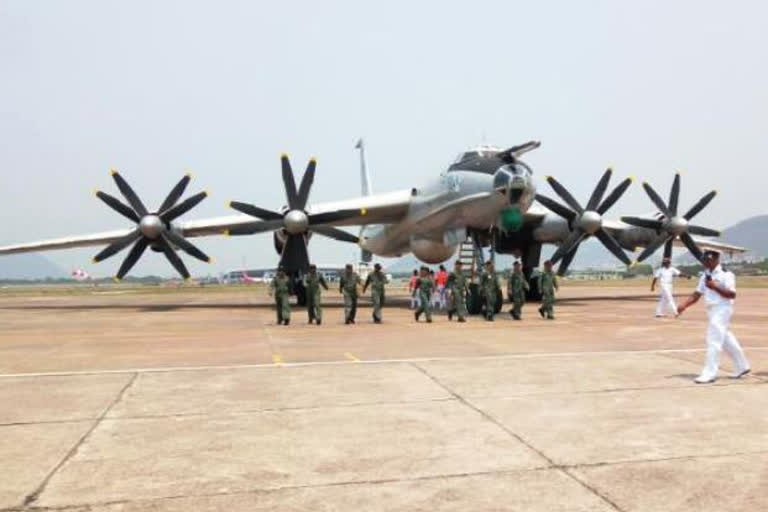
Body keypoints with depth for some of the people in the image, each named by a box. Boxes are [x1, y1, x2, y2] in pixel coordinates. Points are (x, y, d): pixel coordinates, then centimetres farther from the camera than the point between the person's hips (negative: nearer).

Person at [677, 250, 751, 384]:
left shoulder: (726, 274, -12)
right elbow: (697, 294, 9)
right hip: (712, 310, 8)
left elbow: (732, 294, -18)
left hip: (722, 309, -8)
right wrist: (684, 305, -3)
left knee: (714, 340, -9)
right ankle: (742, 366, 34)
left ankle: (710, 373, -5)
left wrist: (715, 287, -26)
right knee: (726, 340, 18)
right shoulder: (705, 276, 11)